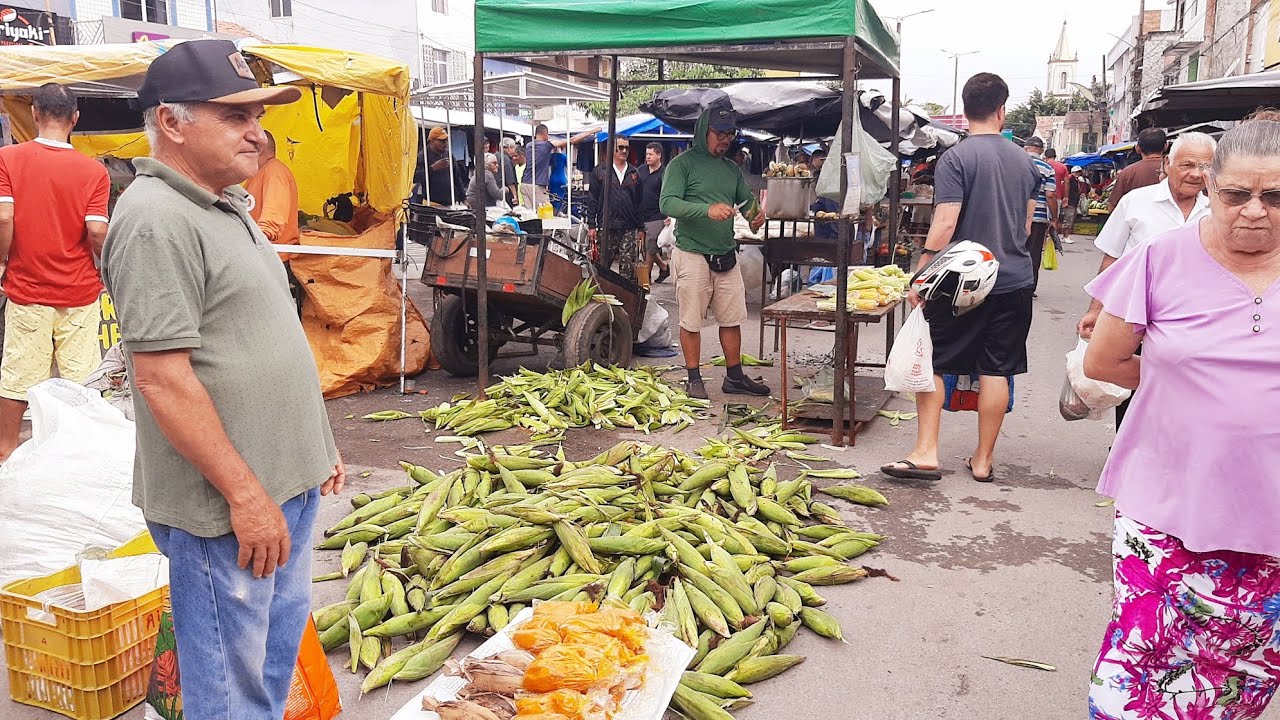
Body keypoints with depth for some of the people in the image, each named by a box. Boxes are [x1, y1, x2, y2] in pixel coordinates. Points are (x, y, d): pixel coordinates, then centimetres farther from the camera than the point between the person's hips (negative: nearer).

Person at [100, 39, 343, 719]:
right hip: (227, 506, -9)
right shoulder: (156, 219, -18)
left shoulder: (224, 205, 13)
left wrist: (318, 445, 19)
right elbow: (163, 379, -22)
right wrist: (245, 493, -19)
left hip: (288, 483, 9)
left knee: (281, 636, 22)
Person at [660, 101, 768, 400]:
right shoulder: (683, 163, -5)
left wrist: (756, 214, -6)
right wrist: (707, 209, -30)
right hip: (692, 255, -6)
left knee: (732, 319, 11)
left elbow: (747, 200, 19)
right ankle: (694, 380, 14)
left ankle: (734, 377, 23)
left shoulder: (732, 168, 15)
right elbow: (668, 204, -16)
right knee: (691, 322, 2)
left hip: (727, 256, 6)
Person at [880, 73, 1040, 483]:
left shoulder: (956, 158, -10)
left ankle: (925, 451, 1)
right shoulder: (1024, 160, 9)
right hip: (1014, 280, 5)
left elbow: (945, 224, -18)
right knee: (996, 371, 7)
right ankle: (983, 461, 16)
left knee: (932, 362, 6)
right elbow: (1026, 225, 17)